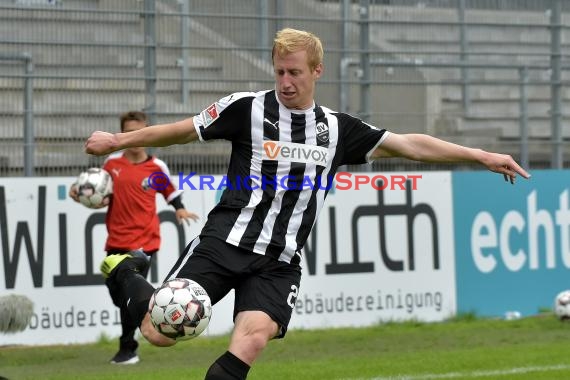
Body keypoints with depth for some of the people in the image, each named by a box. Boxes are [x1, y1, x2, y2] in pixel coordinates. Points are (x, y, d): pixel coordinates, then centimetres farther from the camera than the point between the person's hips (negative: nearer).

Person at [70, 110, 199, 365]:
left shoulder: (157, 167, 0)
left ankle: (128, 349, 2)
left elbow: (170, 190, 16)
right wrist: (80, 193, -1)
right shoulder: (112, 162, 5)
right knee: (116, 291, 8)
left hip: (143, 241, -4)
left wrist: (179, 208, 0)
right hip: (116, 240, 4)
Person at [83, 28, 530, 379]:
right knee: (162, 331, -13)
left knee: (253, 338, -24)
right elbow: (182, 131, 8)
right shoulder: (247, 109, -1)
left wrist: (481, 156, 10)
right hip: (225, 244, -2)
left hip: (278, 264, 2)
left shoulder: (337, 129, 10)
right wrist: (116, 141, 11)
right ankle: (128, 277, 21)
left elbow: (409, 144, 12)